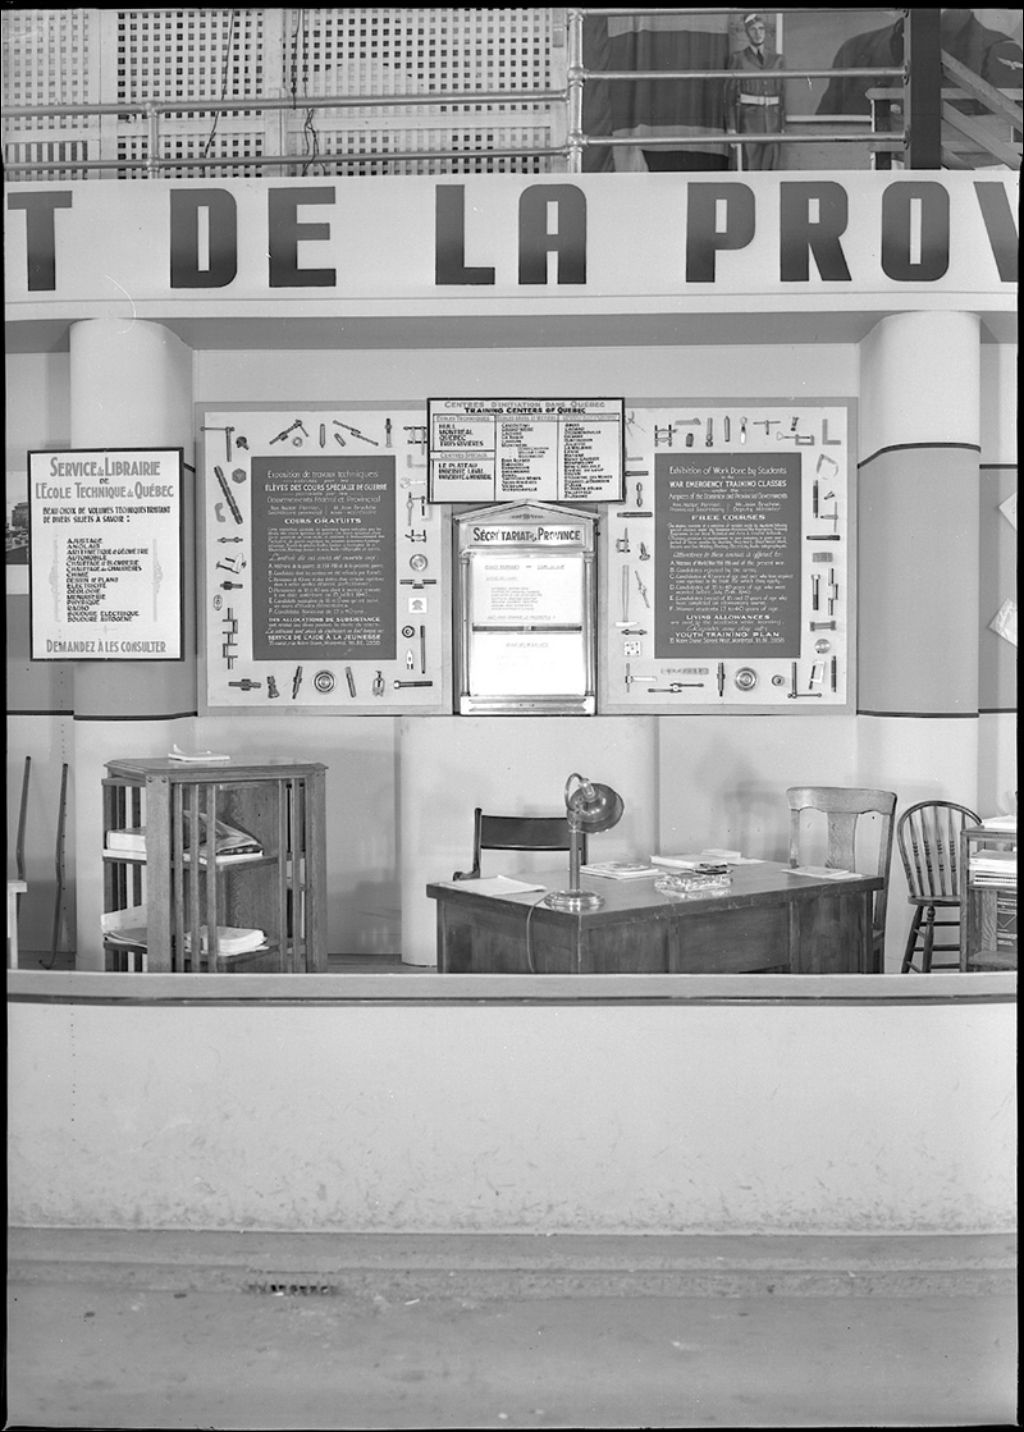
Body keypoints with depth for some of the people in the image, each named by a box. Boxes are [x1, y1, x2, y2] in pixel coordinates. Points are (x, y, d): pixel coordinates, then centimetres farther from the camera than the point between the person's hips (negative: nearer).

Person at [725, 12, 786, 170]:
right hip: (748, 120, -3)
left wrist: (782, 126, 6)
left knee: (770, 168, 0)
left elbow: (782, 94, 12)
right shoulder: (738, 58, 4)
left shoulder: (776, 59, 12)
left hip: (772, 120, 3)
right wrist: (731, 127, -6)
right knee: (749, 168, -9)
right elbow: (730, 93, 1)